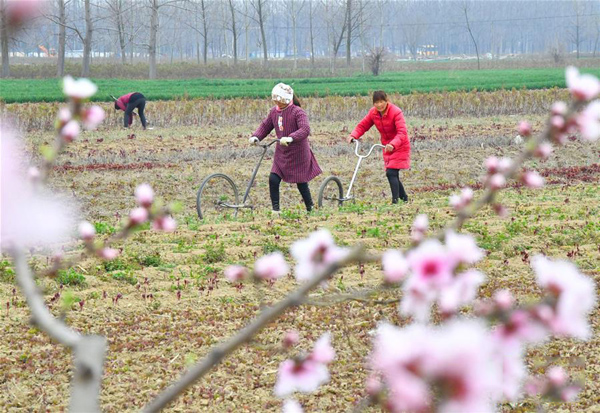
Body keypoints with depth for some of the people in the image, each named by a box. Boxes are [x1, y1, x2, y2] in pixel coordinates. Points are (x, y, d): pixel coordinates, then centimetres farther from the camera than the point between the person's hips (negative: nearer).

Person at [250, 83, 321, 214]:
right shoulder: (274, 111, 3)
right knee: (273, 180, -6)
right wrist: (256, 137, -6)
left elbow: (305, 130, -30)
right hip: (281, 154, 6)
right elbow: (265, 126, 13)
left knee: (301, 183, 5)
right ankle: (275, 210, 3)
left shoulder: (298, 112, -18)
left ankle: (310, 208, 24)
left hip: (298, 154, -6)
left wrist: (290, 138, -45)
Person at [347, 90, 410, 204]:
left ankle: (395, 201, -18)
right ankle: (404, 198, 23)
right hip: (387, 146, 7)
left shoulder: (396, 112, -23)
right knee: (393, 176, 8)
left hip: (399, 146, -7)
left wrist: (393, 144, -48)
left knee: (391, 173, -18)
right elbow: (363, 125, 1)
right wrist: (353, 135, -19)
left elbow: (402, 132, -32)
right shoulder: (373, 113, -4)